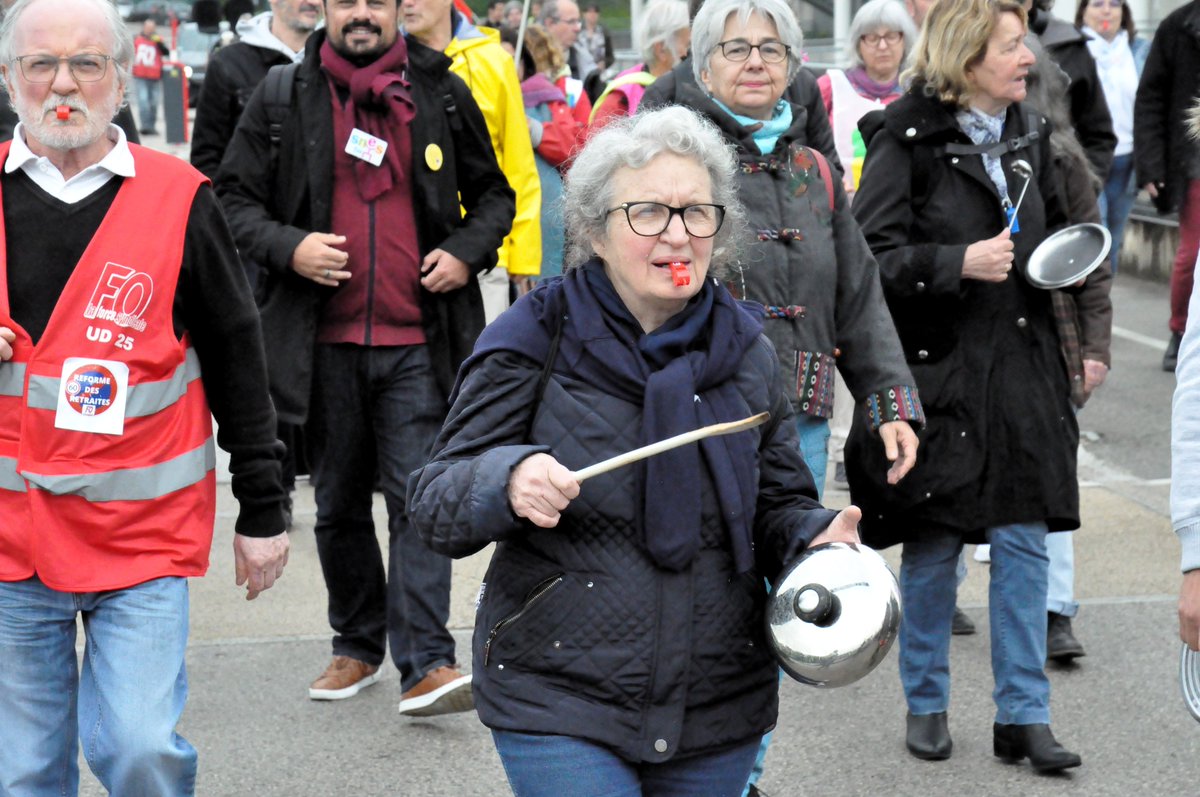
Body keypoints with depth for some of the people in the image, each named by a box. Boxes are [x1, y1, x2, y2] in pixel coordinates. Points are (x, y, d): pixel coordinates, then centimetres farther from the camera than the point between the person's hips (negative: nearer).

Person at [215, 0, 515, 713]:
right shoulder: (283, 96, 4)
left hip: (417, 341, -1)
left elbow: (493, 194, 15)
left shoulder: (443, 94, 6)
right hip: (326, 340, 2)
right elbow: (234, 199, 5)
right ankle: (357, 646, 28)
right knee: (340, 502, 13)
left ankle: (428, 662, -10)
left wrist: (467, 252, -4)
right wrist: (287, 247, -13)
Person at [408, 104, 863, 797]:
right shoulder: (531, 343, -5)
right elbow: (435, 505, -5)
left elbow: (779, 505, 13)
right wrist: (509, 482, -27)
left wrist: (814, 539, -10)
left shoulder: (746, 352, 5)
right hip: (558, 705, -3)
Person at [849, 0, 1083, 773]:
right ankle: (927, 704, 22)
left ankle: (1023, 714, 12)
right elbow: (873, 255, -13)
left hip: (1022, 368, 5)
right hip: (940, 367, -5)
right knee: (932, 548, 6)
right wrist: (961, 262, -22)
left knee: (1025, 541, 3)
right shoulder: (906, 138, -8)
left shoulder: (1030, 133, 10)